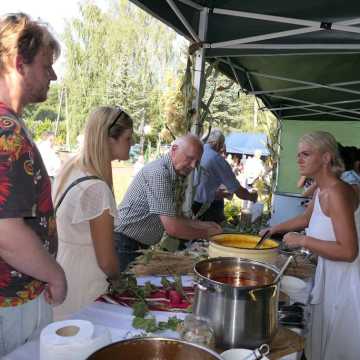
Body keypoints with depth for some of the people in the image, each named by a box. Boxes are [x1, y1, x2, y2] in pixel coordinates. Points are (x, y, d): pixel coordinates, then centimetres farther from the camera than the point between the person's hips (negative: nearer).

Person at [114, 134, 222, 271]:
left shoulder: (177, 176, 7)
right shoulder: (159, 173, -23)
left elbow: (175, 218, 15)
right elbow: (172, 228, -27)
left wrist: (203, 224, 3)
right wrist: (207, 233, -14)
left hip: (142, 245, 9)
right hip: (125, 243, -9)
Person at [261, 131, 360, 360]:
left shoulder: (337, 192, -24)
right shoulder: (322, 190, 4)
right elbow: (307, 218, 24)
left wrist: (302, 240, -21)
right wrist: (275, 229, 19)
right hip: (330, 275, 9)